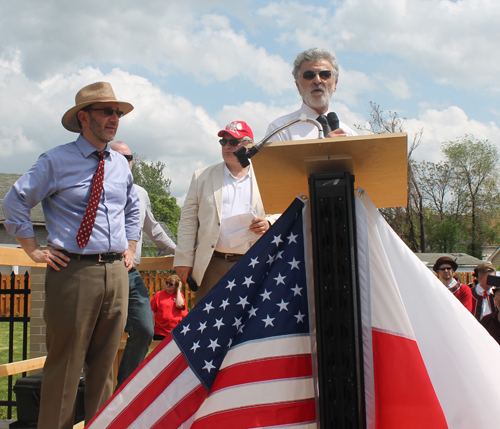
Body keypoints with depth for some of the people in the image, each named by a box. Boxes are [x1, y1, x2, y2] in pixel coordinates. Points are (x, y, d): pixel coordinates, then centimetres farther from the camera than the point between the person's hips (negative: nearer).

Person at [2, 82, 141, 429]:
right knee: (65, 364, -1)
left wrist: (130, 248, 20)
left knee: (105, 364, 11)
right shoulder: (57, 161, -3)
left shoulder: (121, 166, 14)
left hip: (116, 272, 5)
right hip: (73, 272, -5)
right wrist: (34, 249, -2)